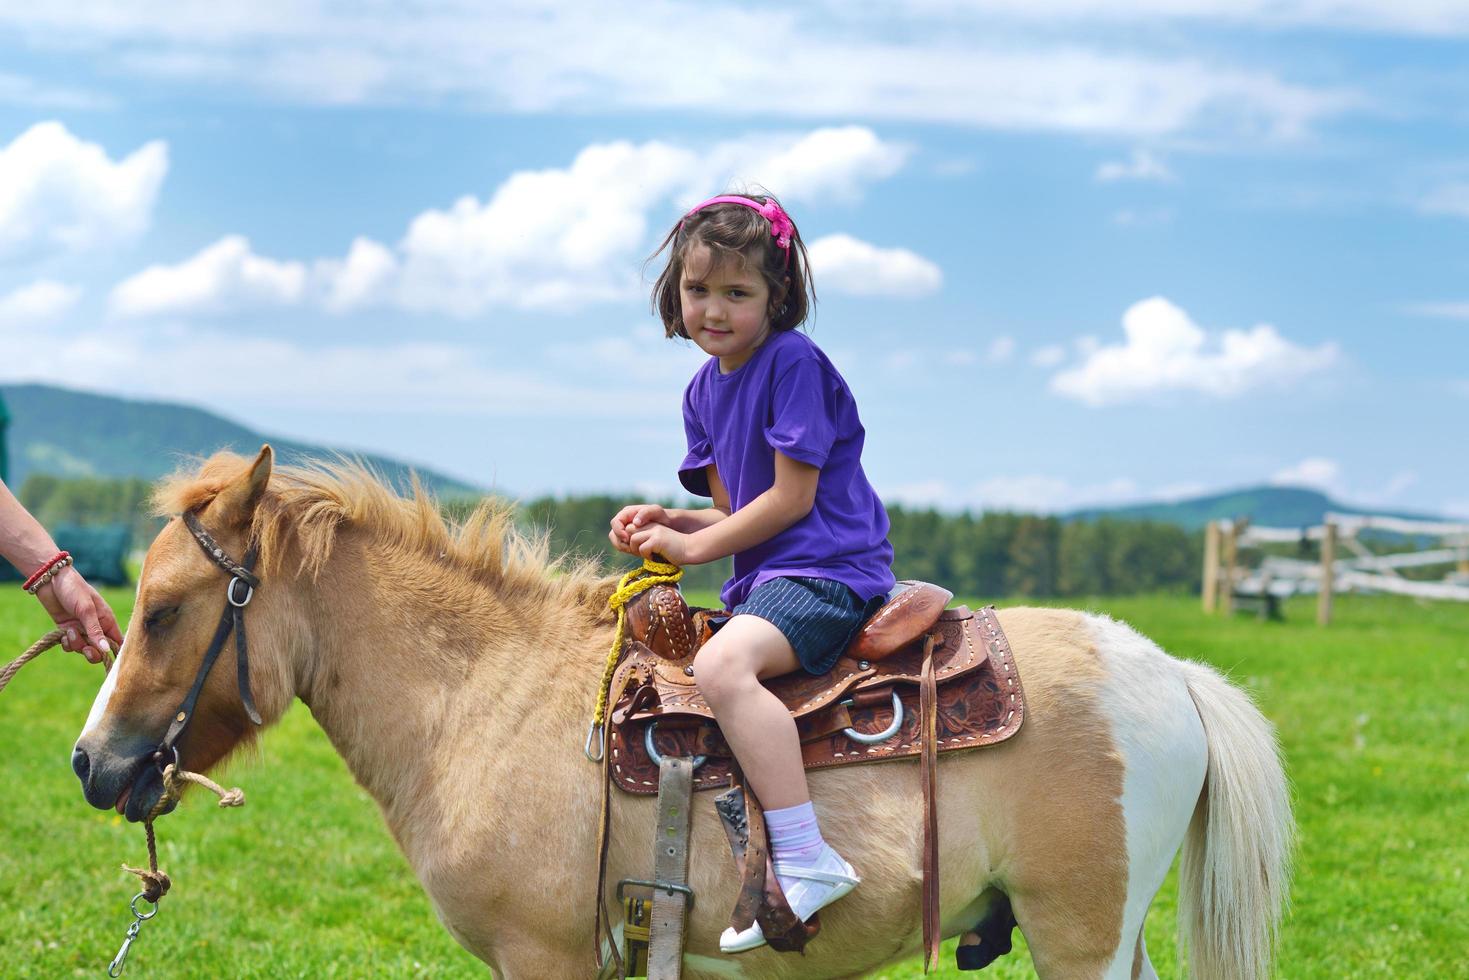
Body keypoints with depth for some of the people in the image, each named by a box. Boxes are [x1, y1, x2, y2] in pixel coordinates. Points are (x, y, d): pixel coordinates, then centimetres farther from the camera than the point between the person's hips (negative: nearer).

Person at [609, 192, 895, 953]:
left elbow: (792, 498, -14)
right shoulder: (704, 391, 14)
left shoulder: (794, 363, -11)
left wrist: (696, 546, -11)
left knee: (721, 664, -33)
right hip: (763, 576, 10)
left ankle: (806, 858, -37)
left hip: (828, 568, -10)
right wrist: (666, 523, 0)